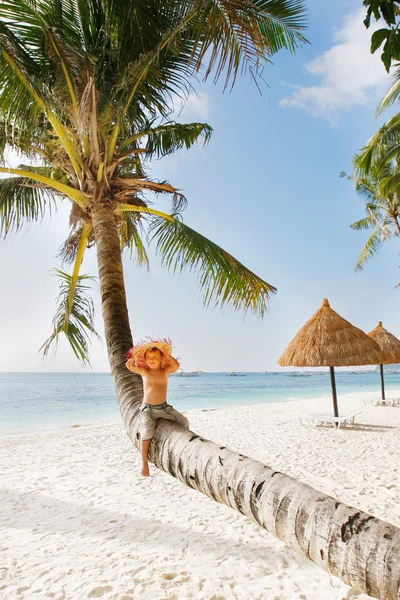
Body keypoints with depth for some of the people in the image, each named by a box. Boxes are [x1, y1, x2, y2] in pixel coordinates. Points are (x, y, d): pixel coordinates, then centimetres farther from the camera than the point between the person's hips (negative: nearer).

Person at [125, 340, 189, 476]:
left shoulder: (165, 371, 2)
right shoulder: (144, 371, 0)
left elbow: (176, 365, -17)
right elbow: (129, 365, -11)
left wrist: (167, 355, -9)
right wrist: (137, 354, -3)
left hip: (164, 407, 3)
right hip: (148, 409, -2)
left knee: (184, 422, -6)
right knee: (147, 433, -21)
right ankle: (144, 462, -3)